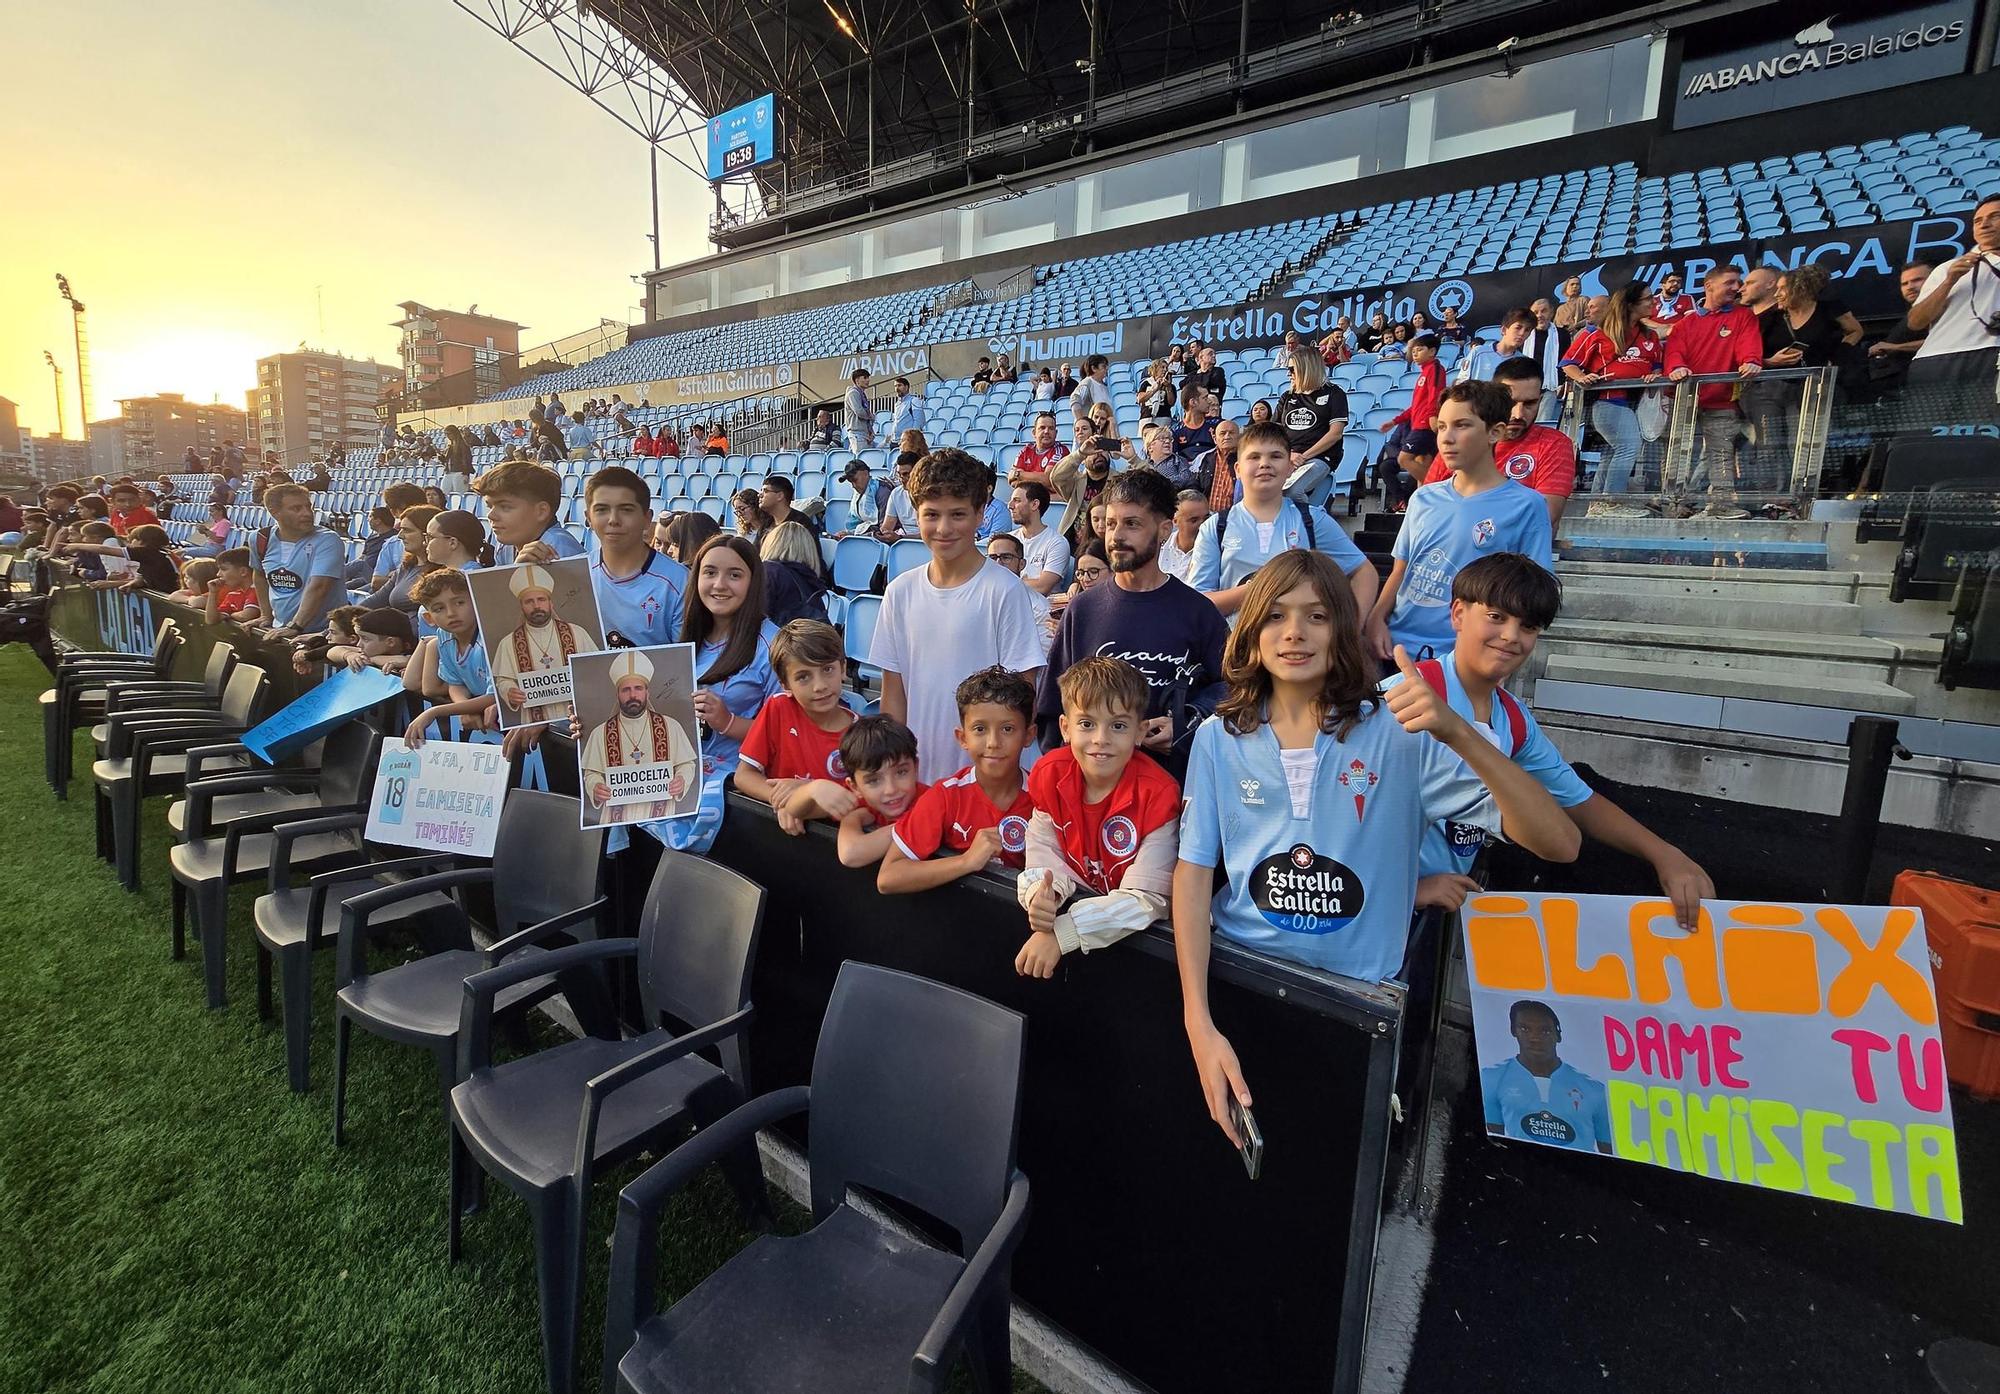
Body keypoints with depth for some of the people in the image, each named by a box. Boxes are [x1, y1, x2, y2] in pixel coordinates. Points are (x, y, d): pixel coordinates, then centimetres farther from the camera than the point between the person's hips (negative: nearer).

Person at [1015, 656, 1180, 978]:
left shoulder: (1157, 794, -21)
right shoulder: (1049, 774, -9)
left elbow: (1146, 899, -23)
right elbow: (1043, 858, -6)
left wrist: (1061, 933, -31)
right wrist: (1041, 897, -30)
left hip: (1137, 930, -3)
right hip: (1076, 898, 4)